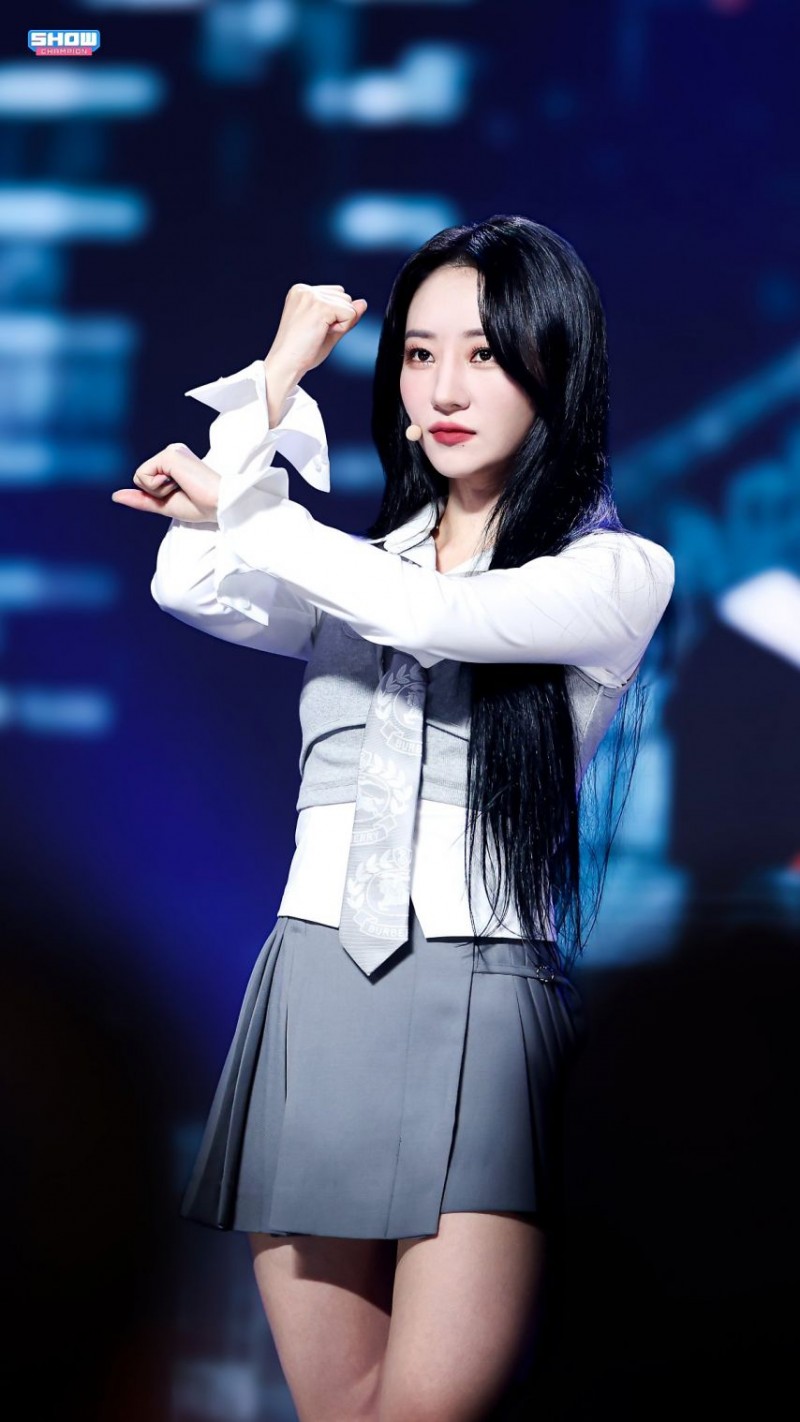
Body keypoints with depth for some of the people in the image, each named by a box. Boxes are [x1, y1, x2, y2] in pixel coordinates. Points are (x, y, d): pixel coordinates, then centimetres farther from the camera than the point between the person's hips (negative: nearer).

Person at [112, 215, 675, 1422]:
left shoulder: (619, 572, 2)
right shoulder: (355, 569, 16)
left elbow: (430, 617, -14)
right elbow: (192, 590, -2)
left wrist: (239, 505, -3)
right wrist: (281, 375, 3)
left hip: (481, 1002, -4)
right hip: (314, 993, 5)